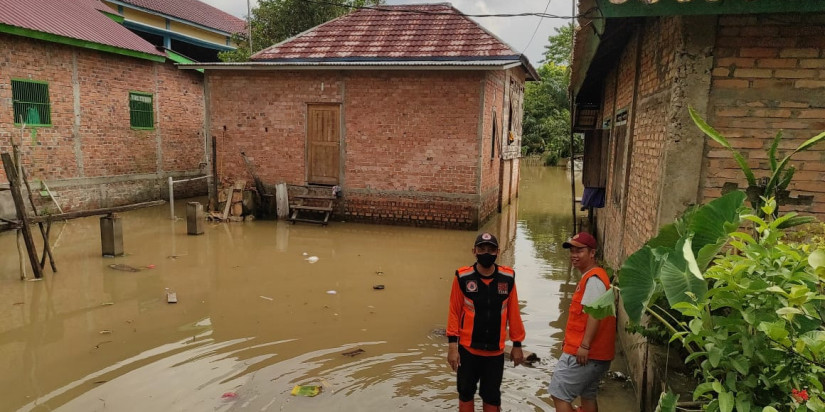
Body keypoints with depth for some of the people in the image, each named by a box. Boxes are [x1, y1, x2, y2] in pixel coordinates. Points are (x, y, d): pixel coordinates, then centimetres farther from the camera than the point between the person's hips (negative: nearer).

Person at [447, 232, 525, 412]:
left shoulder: (508, 278, -5)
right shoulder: (462, 277, -11)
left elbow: (513, 313, 2)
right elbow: (454, 312, -6)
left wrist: (517, 345, 6)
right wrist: (452, 345, -8)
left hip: (496, 350, 1)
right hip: (468, 349, -1)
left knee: (492, 397, 14)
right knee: (466, 393, 14)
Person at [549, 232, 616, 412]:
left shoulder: (593, 279, -16)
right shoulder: (590, 277, 17)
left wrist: (584, 346, -27)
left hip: (583, 352, -11)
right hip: (594, 352, 11)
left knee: (559, 394, -5)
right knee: (588, 396, 17)